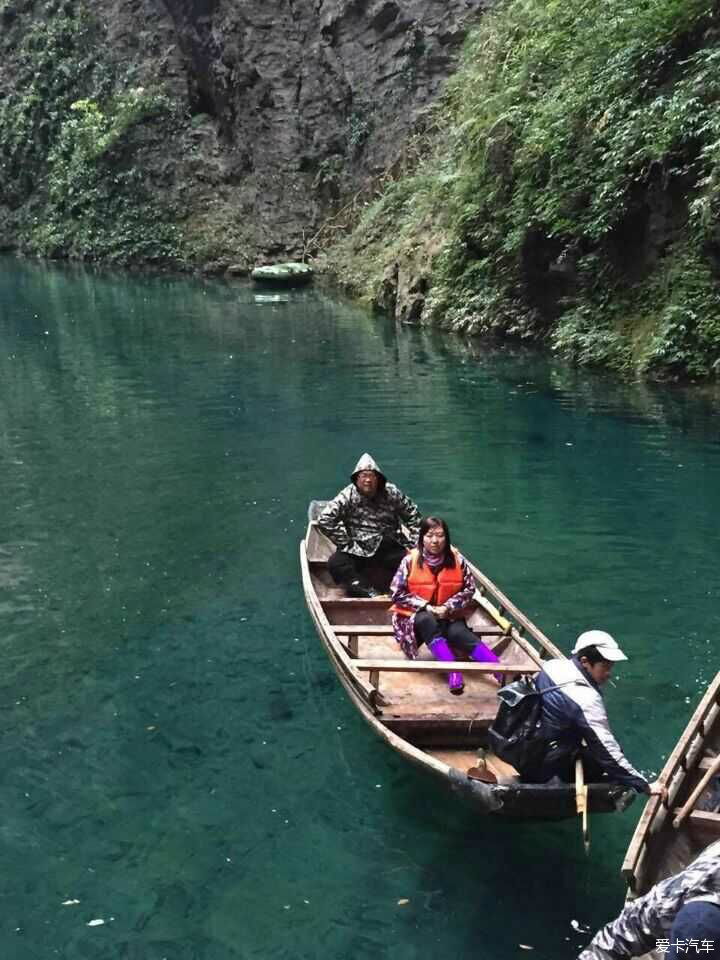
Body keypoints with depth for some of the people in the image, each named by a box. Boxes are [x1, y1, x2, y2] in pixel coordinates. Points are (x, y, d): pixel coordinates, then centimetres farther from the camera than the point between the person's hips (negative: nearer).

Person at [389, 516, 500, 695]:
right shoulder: (411, 560, -12)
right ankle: (454, 671, -41)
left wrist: (448, 607, -16)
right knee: (426, 620, -36)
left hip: (449, 616, 1)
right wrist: (426, 607, -18)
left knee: (458, 632, -31)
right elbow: (397, 593, -11)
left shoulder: (457, 560, -7)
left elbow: (469, 589, 0)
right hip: (416, 616, 0)